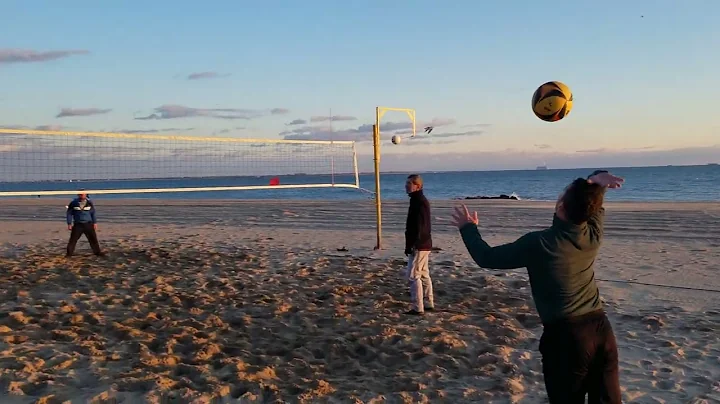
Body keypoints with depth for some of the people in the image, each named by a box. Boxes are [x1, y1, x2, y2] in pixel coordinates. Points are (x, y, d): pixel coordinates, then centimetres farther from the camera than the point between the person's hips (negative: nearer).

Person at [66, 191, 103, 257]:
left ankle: (97, 251, 14)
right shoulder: (73, 203, -4)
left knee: (93, 238, 4)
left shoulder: (89, 202, 2)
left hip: (88, 224, 2)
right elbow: (69, 213, 2)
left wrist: (95, 222, 8)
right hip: (77, 224, -1)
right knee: (73, 239, -2)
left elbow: (93, 213, 11)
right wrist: (69, 224, -1)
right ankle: (69, 253, 8)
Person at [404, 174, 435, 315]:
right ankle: (429, 304, 22)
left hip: (418, 245, -11)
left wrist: (410, 245, -21)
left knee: (413, 275, -7)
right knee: (424, 274, 16)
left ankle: (417, 308, -5)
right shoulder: (422, 200, 15)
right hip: (425, 244, 11)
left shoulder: (418, 202, -18)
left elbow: (417, 227, -23)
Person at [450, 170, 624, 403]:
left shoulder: (539, 244, -18)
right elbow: (592, 201, 16)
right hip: (601, 330, 5)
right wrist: (597, 179, -7)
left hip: (566, 336, -5)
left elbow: (487, 258, -7)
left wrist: (468, 228, 9)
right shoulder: (593, 235, -3)